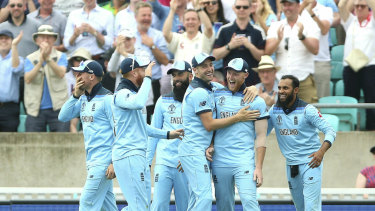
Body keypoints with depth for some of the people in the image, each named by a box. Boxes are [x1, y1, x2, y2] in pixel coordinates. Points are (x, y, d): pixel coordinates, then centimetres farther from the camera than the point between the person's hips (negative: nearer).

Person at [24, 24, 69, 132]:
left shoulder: (61, 56, 5)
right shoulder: (30, 59, 8)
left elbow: (61, 73, -14)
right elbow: (28, 79, -8)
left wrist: (48, 58, -26)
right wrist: (41, 61, -19)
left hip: (57, 108, -1)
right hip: (35, 110, 2)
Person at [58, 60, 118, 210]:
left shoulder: (107, 99, -12)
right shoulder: (83, 99, 14)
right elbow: (63, 117, 11)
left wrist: (114, 162, -20)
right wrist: (75, 95, -1)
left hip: (104, 161, -9)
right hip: (91, 161, 9)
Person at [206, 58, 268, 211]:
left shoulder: (256, 101, 3)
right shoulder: (217, 95, 13)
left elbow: (260, 136, 1)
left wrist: (259, 167, -7)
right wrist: (209, 145, 2)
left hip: (244, 161, -4)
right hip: (219, 162, 4)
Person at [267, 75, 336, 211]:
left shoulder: (307, 110, -11)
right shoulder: (274, 111, 5)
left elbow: (330, 132, -14)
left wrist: (321, 151, -31)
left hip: (310, 162, -6)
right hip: (291, 163, 6)